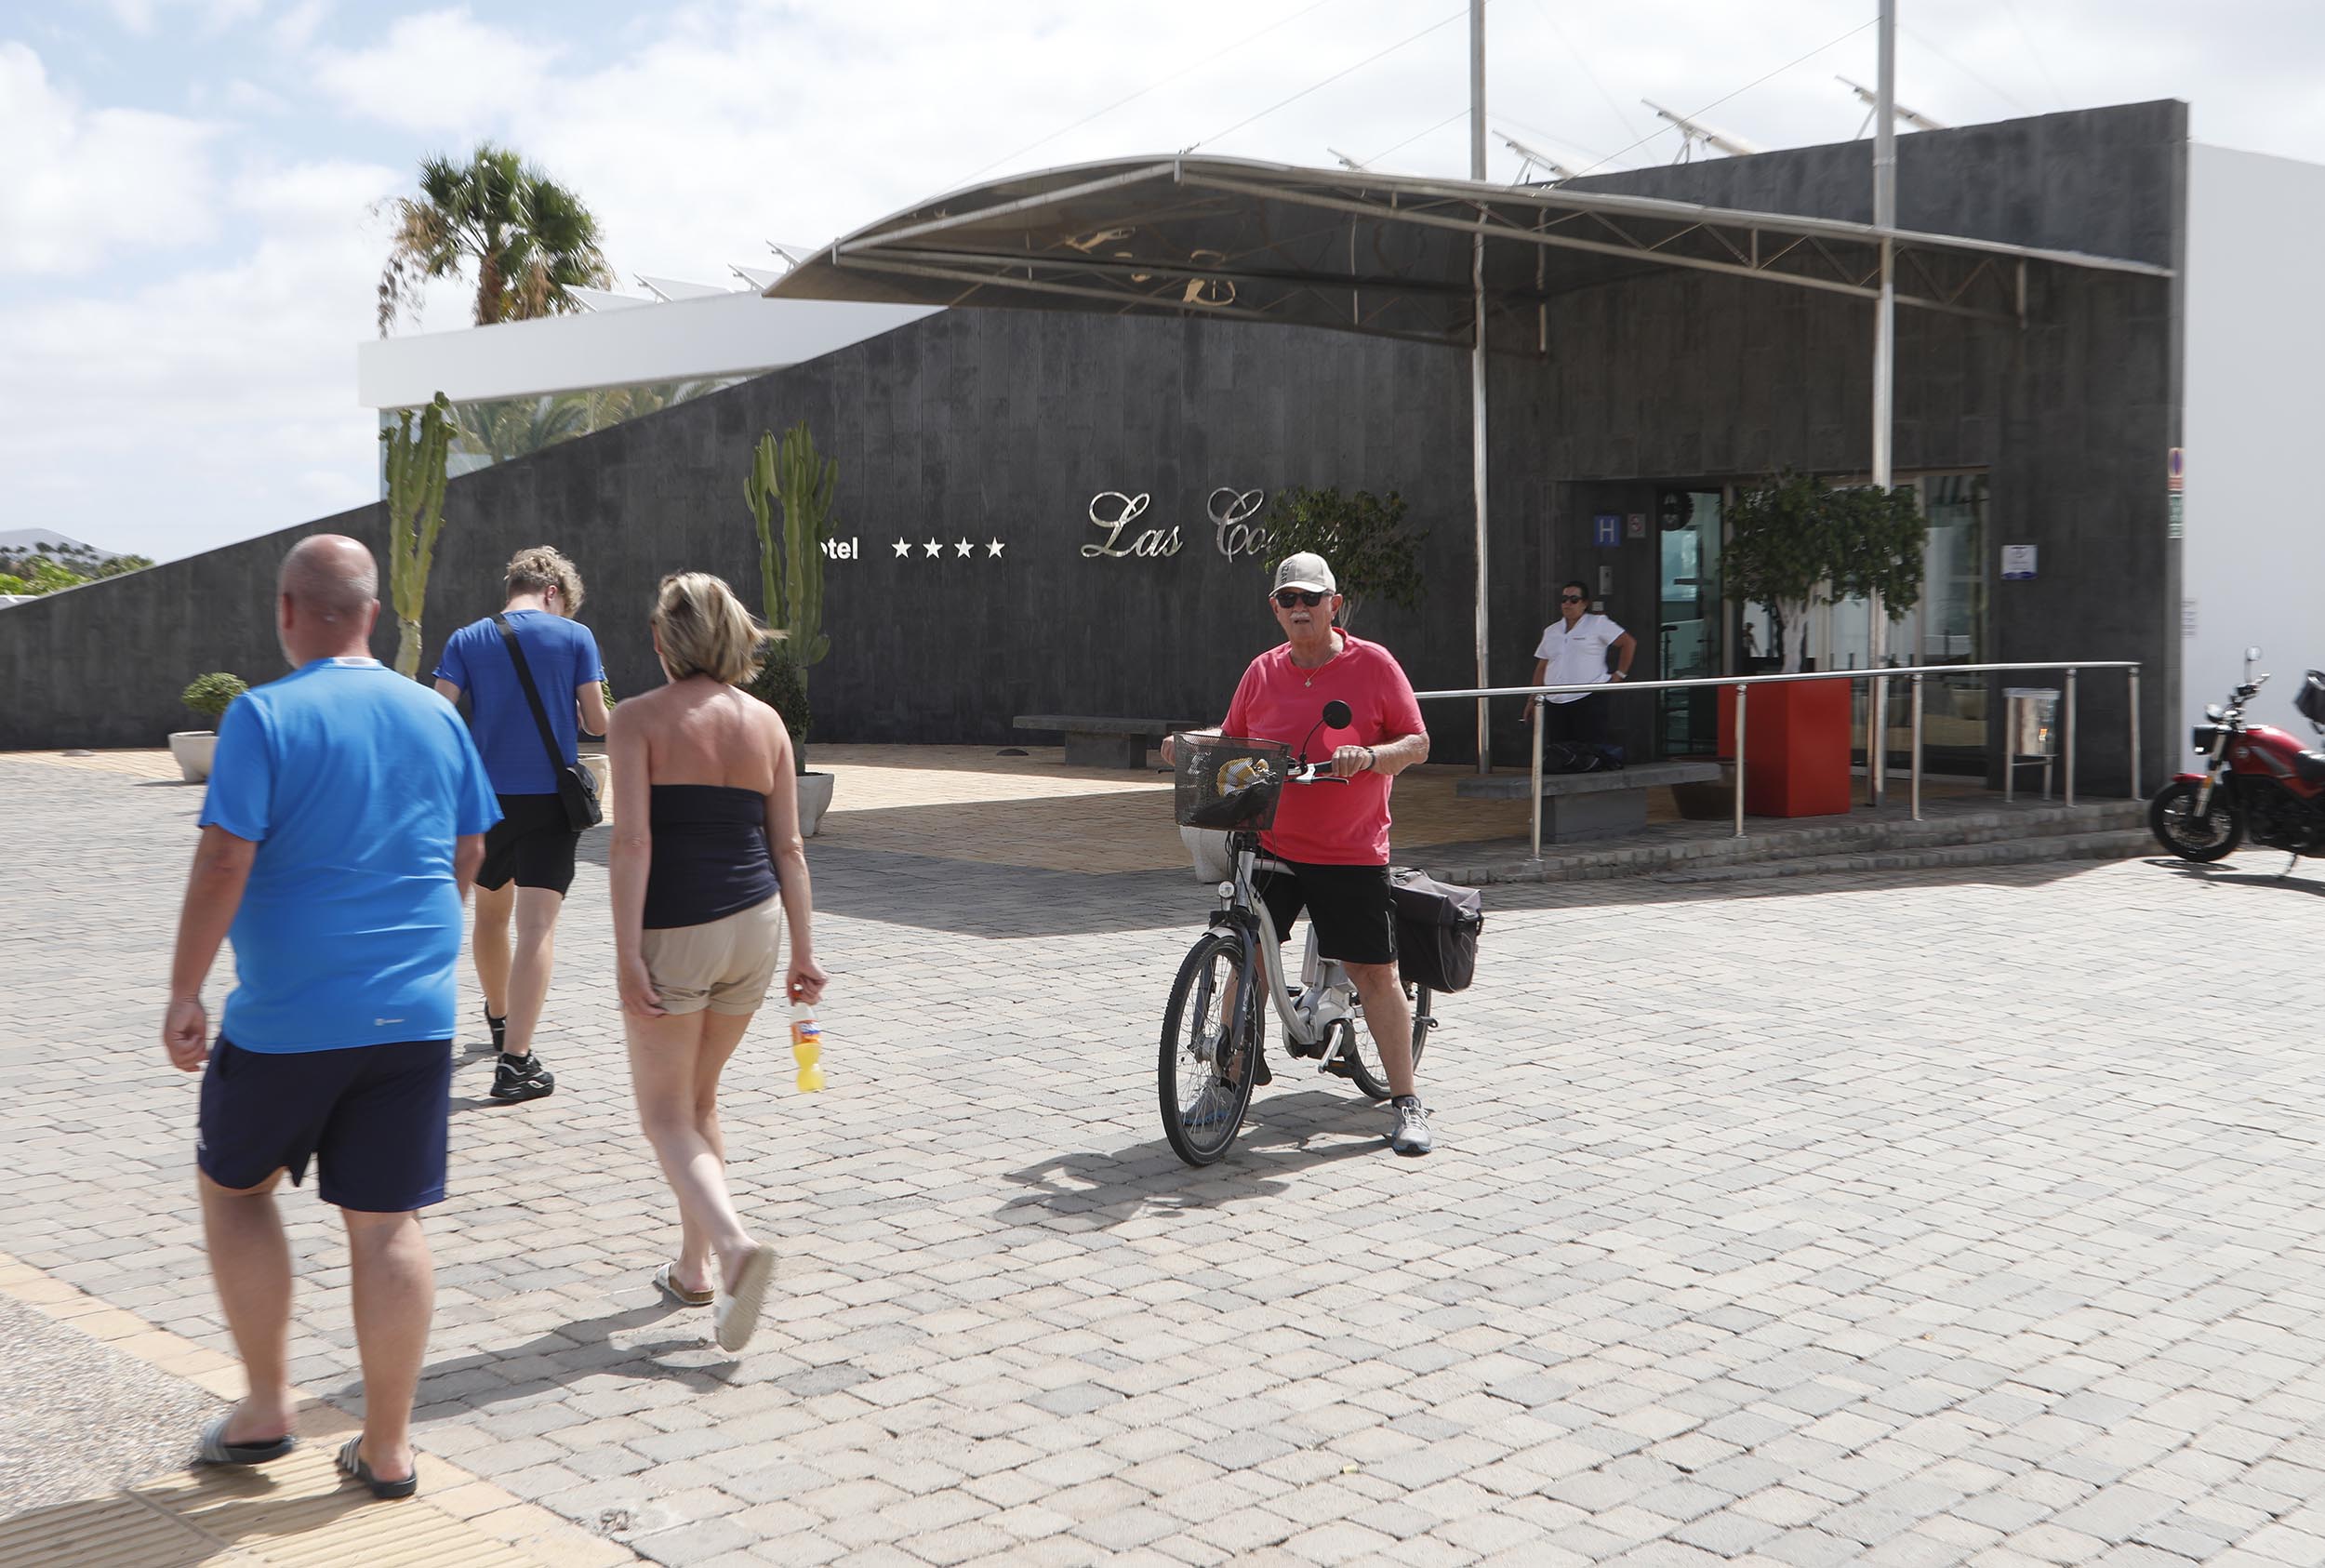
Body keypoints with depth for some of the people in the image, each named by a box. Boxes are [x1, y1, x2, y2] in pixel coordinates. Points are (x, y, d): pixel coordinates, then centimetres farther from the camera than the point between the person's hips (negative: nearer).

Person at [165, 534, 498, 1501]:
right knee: (388, 1222, 7)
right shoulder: (437, 715, 5)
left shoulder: (264, 716, -11)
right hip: (416, 1015, 4)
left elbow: (225, 863, -16)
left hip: (288, 1015, -4)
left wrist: (184, 993, -8)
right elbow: (468, 854, 13)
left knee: (233, 1185, 19)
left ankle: (266, 1409, 20)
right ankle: (386, 1449, 13)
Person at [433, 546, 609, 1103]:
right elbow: (597, 722, -2)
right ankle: (515, 1062, -15)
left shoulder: (466, 640, 4)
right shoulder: (575, 637, -2)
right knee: (537, 925, -6)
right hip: (550, 800, -3)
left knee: (491, 913, 23)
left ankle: (499, 1018, 44)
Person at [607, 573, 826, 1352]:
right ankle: (693, 1267, 26)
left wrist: (627, 955, -15)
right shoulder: (765, 722, 6)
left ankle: (734, 1244, -18)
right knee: (700, 1097, 22)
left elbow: (633, 840, -15)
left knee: (666, 1113, 6)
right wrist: (803, 952, 9)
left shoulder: (640, 717, -7)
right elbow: (787, 847, 5)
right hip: (753, 927, 5)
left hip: (672, 934, -5)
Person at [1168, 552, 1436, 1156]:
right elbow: (1231, 742, 16)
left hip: (1352, 852, -3)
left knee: (1375, 972, -1)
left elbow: (1416, 743, -4)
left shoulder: (1373, 664, -3)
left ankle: (1406, 1103, 8)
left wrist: (1369, 756, -23)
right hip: (1269, 846, 3)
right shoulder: (1263, 672, 6)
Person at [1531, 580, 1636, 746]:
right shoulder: (1551, 631, 17)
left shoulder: (1598, 624, 1)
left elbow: (1629, 643, -1)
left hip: (1589, 700, -5)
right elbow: (1541, 667, 18)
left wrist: (1620, 674, -5)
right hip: (1554, 703, 5)